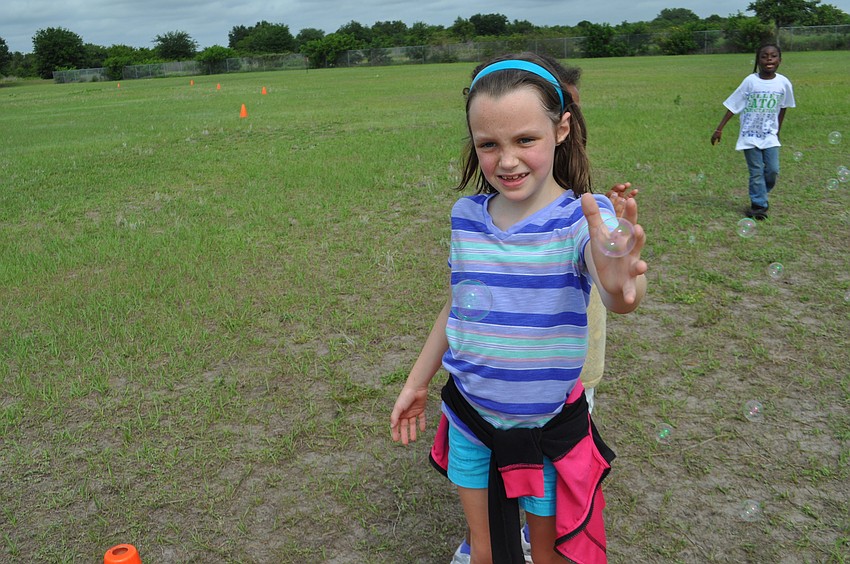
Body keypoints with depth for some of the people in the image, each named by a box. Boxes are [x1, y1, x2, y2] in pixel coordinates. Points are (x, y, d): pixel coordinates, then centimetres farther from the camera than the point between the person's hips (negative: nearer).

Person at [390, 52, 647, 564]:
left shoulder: (583, 218, -20)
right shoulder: (466, 216, -7)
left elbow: (619, 293, -41)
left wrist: (621, 287, -65)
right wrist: (417, 382, 14)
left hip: (549, 425, -3)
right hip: (470, 413, 3)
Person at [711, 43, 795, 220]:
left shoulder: (784, 83, -5)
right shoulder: (750, 81, -12)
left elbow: (783, 108, 10)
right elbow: (733, 106, -8)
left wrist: (778, 130, 18)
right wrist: (719, 129, -10)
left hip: (770, 136, 2)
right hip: (750, 135, -2)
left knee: (773, 170, -1)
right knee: (756, 172, 0)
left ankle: (760, 198, 23)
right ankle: (759, 205, 10)